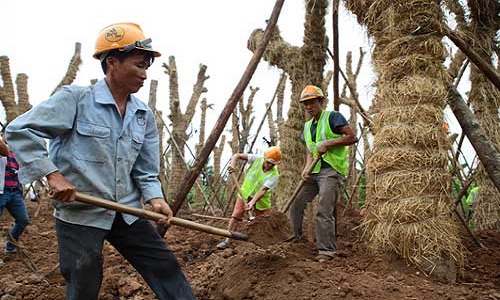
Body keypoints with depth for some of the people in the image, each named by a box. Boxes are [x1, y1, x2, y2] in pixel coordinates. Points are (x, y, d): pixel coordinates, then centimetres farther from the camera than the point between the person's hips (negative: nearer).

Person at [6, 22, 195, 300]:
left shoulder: (144, 115, 6)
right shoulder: (75, 98, -12)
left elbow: (146, 170, 10)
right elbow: (20, 130, -13)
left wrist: (154, 197, -9)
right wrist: (52, 174, -20)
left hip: (128, 213, 5)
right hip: (79, 213, -5)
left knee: (165, 267, 4)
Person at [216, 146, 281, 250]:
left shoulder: (274, 175, -22)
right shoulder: (256, 159, -15)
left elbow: (262, 190, -30)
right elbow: (237, 156, -12)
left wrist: (252, 202, -41)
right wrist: (233, 164, -32)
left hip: (261, 199, -2)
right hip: (245, 194, 2)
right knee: (235, 216, -5)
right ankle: (227, 241, 0)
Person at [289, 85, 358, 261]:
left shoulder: (332, 117, -4)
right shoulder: (307, 126, 18)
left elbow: (352, 137, -12)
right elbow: (309, 151, 16)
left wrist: (327, 144, -16)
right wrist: (306, 168, -3)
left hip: (331, 170, -8)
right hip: (314, 172, 8)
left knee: (324, 212, -14)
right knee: (297, 204, 8)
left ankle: (327, 250, -7)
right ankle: (296, 237, 24)